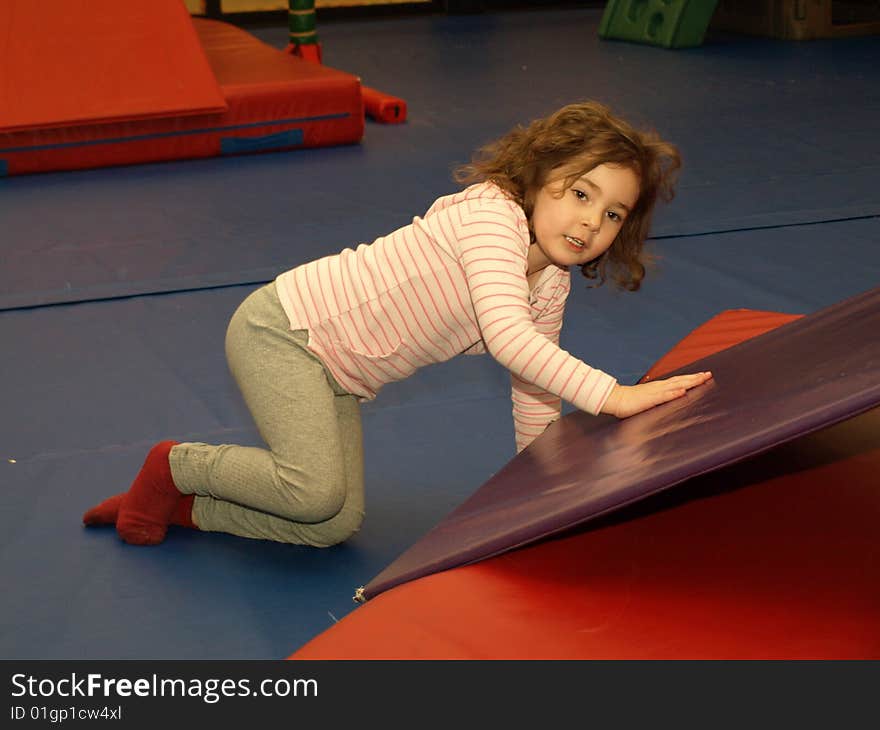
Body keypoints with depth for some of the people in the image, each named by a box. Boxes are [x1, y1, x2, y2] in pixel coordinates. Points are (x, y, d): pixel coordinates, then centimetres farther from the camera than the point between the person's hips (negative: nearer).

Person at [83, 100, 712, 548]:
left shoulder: (551, 287, 2)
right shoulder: (490, 211, -25)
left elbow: (535, 397, 13)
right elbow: (505, 334, -39)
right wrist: (611, 396, -43)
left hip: (338, 374, 9)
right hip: (280, 327, -9)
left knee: (336, 525, 3)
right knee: (315, 491, -23)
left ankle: (179, 505, 17)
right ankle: (175, 465, 4)